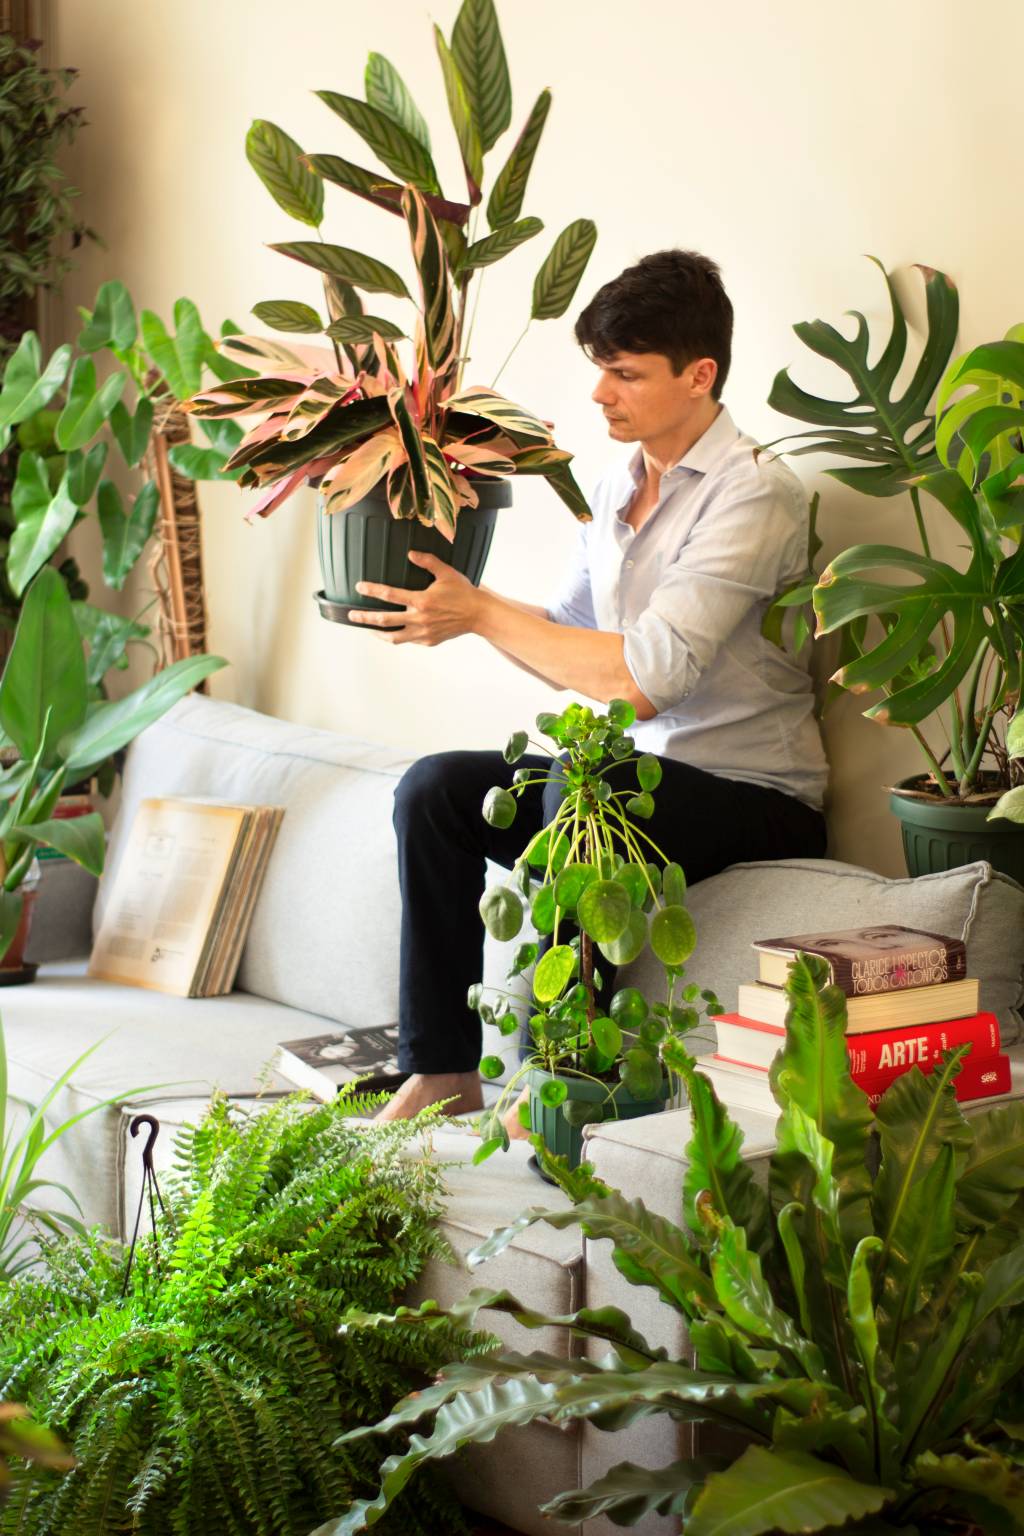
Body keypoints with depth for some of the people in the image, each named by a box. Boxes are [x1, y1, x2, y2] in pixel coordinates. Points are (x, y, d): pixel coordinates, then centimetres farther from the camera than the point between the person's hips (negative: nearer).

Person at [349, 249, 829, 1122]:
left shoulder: (753, 494, -16)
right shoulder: (618, 487, 11)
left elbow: (642, 675, -25)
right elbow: (567, 640, 18)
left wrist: (480, 614, -18)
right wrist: (457, 601, 3)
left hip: (755, 797, -8)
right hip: (632, 774, 8)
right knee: (436, 788, -8)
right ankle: (442, 1073, -6)